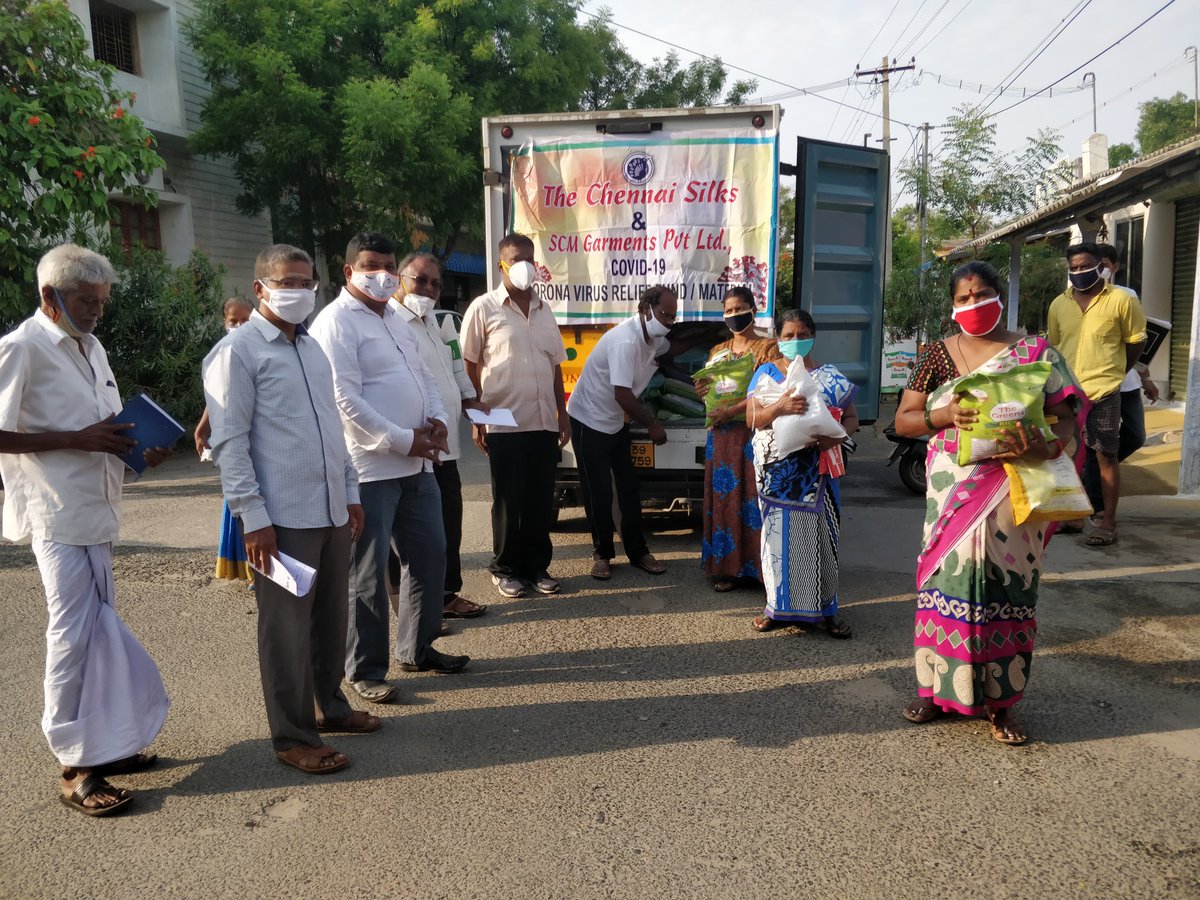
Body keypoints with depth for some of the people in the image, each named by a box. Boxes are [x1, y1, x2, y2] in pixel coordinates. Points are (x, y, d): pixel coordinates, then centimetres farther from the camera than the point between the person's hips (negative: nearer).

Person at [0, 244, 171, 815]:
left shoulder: (89, 347, 14)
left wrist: (137, 445, 4)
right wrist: (79, 439, -19)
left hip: (94, 509, 8)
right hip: (57, 512, -8)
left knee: (96, 627, 13)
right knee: (78, 630, -5)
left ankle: (102, 745, 25)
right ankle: (78, 769, 6)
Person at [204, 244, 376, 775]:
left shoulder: (311, 346, 16)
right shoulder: (237, 352, -8)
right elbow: (229, 442, -12)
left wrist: (350, 492, 16)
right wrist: (253, 518, -16)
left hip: (331, 510, 7)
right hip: (282, 517, -7)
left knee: (331, 617, 17)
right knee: (287, 626, 3)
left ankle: (329, 706, 35)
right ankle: (292, 737, 16)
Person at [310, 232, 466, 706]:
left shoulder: (395, 319, 18)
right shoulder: (336, 322, -9)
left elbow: (423, 374, 22)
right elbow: (345, 400, -18)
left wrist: (437, 418, 2)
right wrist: (404, 440, -17)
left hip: (416, 462, 9)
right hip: (371, 467, -9)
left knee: (430, 555, 15)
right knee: (368, 573, 0)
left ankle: (418, 648, 31)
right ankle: (366, 670, 13)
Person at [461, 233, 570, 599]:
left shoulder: (544, 310, 13)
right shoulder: (484, 308, -3)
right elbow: (470, 367, -2)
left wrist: (563, 414, 13)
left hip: (544, 422, 5)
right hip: (504, 424, -4)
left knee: (541, 500, 9)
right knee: (509, 501, 4)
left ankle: (537, 565, 22)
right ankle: (506, 569, 18)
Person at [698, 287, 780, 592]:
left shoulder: (768, 347, 2)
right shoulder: (718, 351, 18)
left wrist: (732, 410, -19)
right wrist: (702, 392, -1)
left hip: (755, 433, -5)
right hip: (722, 435, 5)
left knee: (754, 497, -6)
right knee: (724, 498, 4)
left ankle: (758, 565, 1)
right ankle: (726, 567, 9)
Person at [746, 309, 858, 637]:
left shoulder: (829, 376, 8)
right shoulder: (766, 373, 7)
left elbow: (851, 417, 8)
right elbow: (752, 417, -3)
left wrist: (838, 436, -15)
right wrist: (780, 406, -24)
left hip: (817, 472, 0)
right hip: (777, 471, 0)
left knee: (820, 535, 1)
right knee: (779, 534, 3)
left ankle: (826, 609, 11)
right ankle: (778, 606, 14)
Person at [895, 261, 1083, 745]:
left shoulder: (1037, 354, 4)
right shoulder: (938, 355, 8)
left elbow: (1066, 419, -1)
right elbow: (902, 420, 7)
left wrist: (1044, 446, -23)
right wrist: (945, 416, -12)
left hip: (1012, 494, -1)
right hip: (953, 493, 1)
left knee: (1006, 589, 2)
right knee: (947, 580, 2)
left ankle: (1001, 701, 15)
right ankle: (937, 687, 17)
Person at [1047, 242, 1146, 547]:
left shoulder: (1122, 300, -5)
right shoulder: (1059, 304, 6)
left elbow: (1135, 342, 4)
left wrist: (1112, 372, 10)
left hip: (1103, 392, -4)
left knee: (1106, 457, 1)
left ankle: (1108, 522, 8)